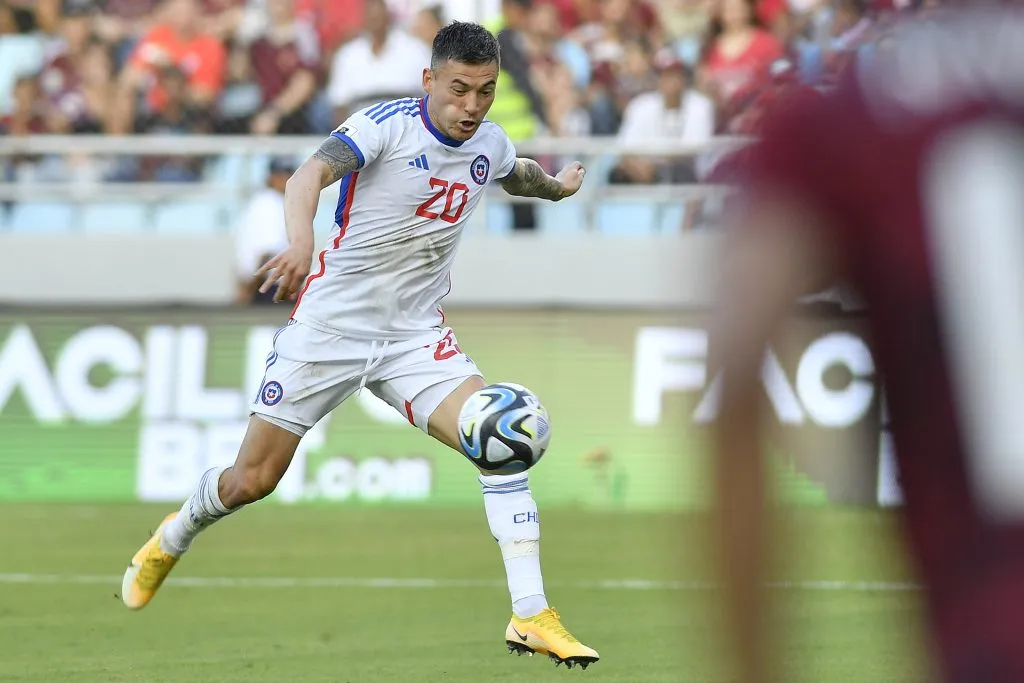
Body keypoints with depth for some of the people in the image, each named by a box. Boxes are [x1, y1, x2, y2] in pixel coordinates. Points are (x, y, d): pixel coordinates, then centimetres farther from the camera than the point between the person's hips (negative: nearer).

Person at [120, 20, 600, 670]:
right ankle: (171, 540, 37)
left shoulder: (490, 145, 2)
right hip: (330, 324, -4)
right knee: (252, 480, 3)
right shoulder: (387, 125, -18)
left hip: (417, 337, 4)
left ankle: (532, 616, -17)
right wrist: (301, 242, -56)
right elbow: (310, 175, -37)